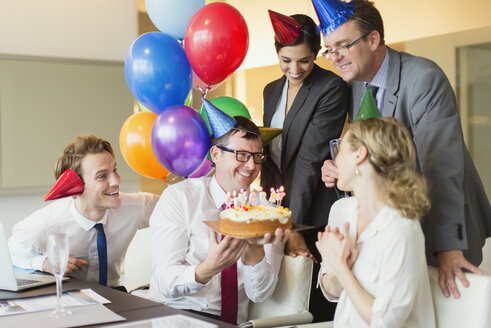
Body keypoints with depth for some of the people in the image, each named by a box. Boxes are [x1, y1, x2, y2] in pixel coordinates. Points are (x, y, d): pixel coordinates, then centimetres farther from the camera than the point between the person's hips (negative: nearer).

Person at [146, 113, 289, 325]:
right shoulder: (178, 197, -1)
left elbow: (259, 294, -2)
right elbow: (165, 283, -10)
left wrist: (255, 249, -22)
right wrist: (207, 268, -30)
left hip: (229, 321, 3)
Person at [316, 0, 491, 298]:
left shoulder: (425, 79, -21)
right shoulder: (356, 83, 3)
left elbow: (442, 167, -27)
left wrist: (449, 248, -31)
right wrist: (340, 170, -10)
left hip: (442, 222, -6)